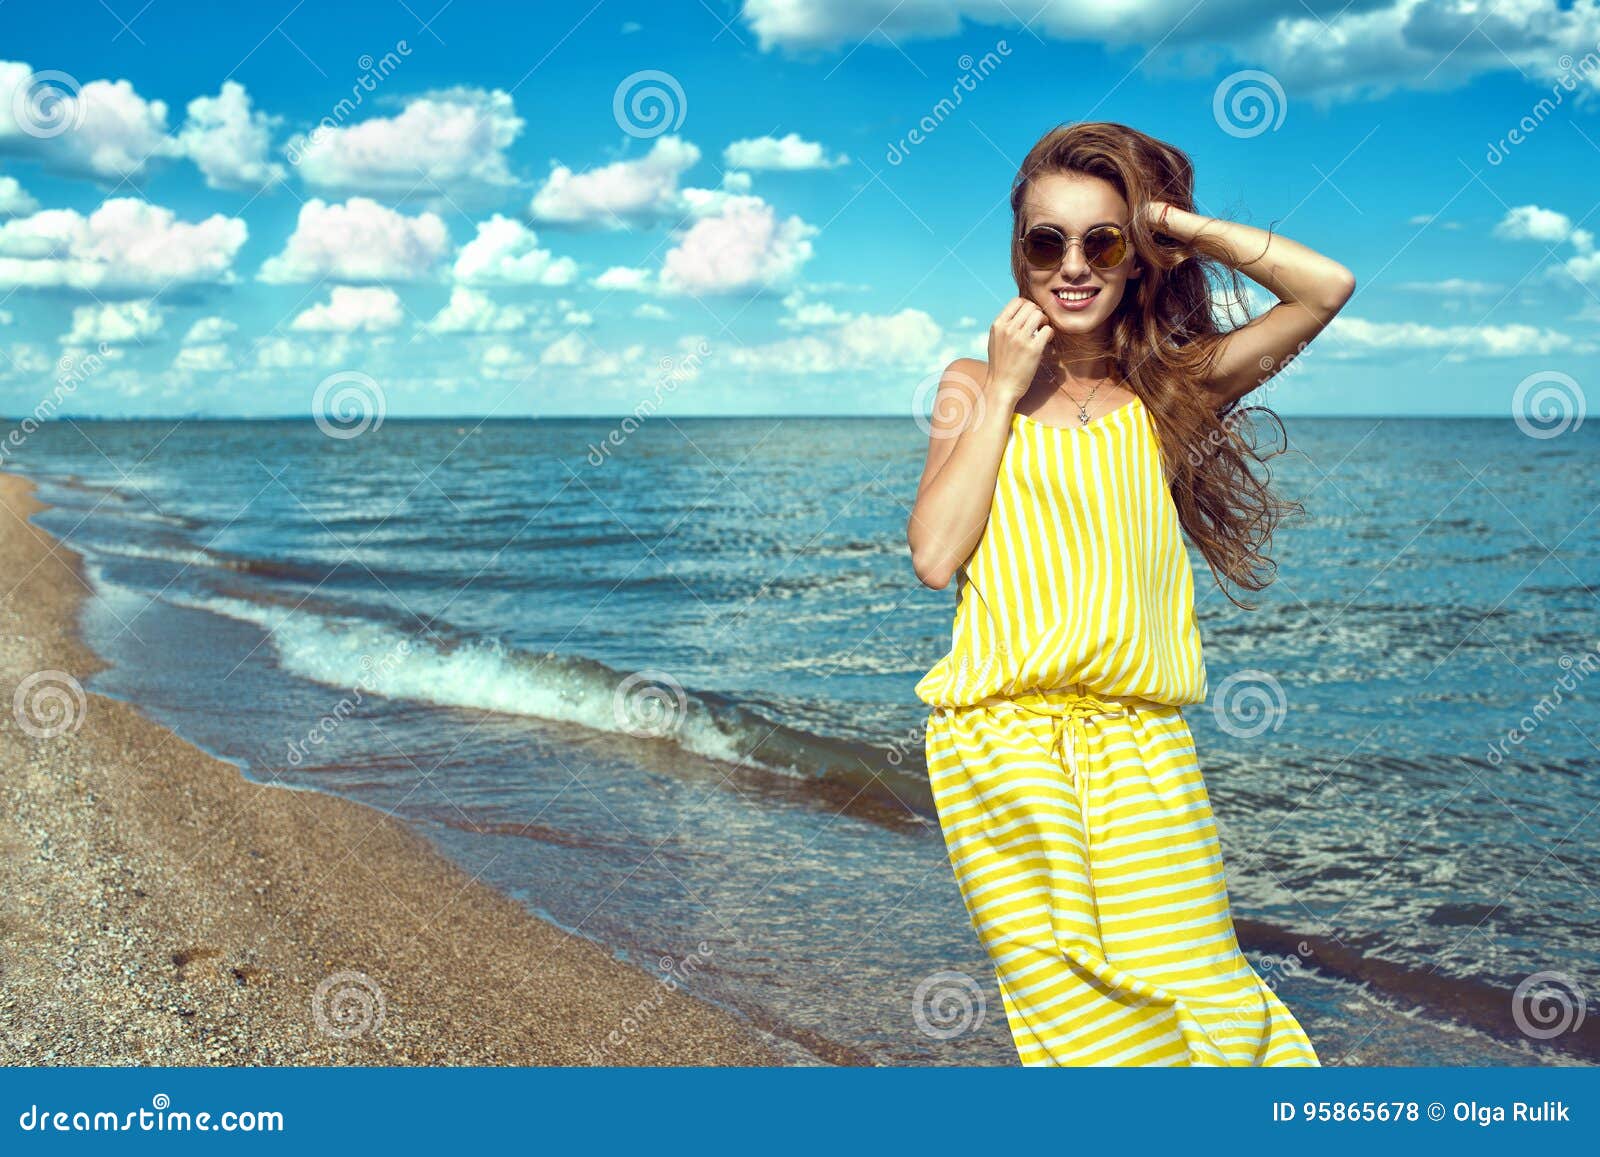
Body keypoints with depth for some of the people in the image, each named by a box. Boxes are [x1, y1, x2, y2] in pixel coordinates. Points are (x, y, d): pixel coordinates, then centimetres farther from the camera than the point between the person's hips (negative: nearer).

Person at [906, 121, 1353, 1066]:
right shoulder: (976, 388, 12)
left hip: (1142, 748, 1)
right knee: (1083, 1024, -7)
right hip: (1000, 742, -1)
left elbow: (1327, 288, 0)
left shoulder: (1166, 391, 11)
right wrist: (1003, 392, 0)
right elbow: (936, 556, -2)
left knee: (1198, 1006, -8)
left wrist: (1169, 219, 4)